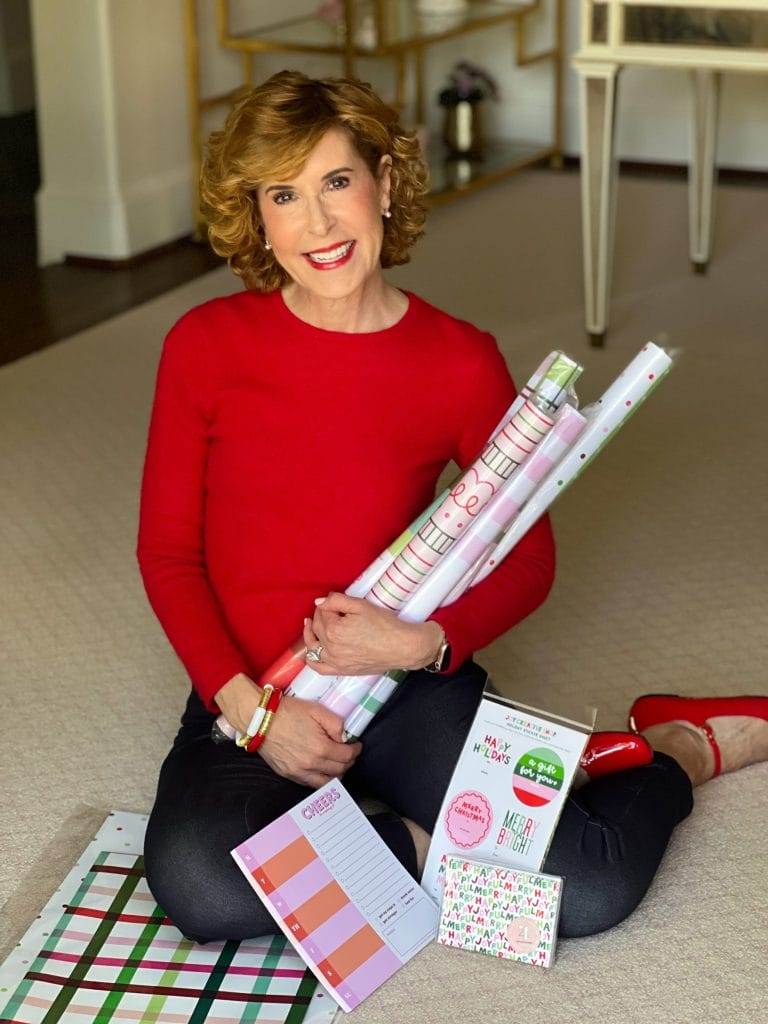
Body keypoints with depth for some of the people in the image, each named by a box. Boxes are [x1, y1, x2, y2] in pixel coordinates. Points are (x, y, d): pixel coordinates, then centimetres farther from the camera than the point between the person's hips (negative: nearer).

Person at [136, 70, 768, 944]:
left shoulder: (462, 362, -5)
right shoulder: (205, 346, -5)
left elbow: (528, 557, 3)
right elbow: (166, 550, -1)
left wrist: (422, 642, -17)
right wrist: (252, 711, -13)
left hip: (414, 684, 0)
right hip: (250, 696, 1)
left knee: (587, 888, -21)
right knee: (198, 886, -32)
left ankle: (674, 752, 11)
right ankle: (417, 843, -9)